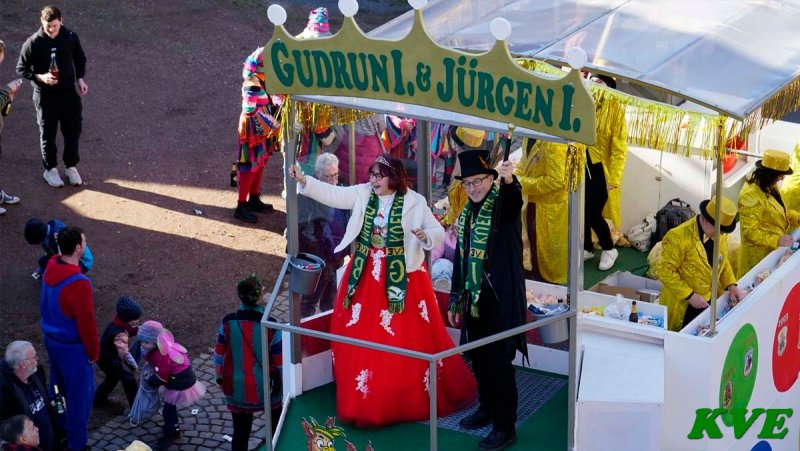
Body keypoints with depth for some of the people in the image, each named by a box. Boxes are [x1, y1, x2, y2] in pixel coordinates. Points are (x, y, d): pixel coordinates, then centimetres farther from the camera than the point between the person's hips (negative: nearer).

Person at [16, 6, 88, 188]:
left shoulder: (71, 37, -8)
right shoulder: (33, 43, -16)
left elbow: (80, 59, 9)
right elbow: (21, 69, -8)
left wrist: (80, 78, -5)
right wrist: (40, 77, -24)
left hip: (69, 92, 2)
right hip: (45, 96, -2)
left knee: (73, 130, 9)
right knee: (48, 133, 10)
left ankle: (71, 167, 29)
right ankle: (50, 169, 28)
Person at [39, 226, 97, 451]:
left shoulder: (51, 267, -8)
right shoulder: (78, 283, -33)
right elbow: (86, 322, -23)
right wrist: (93, 352, -9)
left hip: (51, 339, 8)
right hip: (73, 346, -8)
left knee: (58, 387, 25)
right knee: (80, 394, 8)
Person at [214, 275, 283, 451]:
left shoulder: (228, 322, -14)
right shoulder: (270, 326, -20)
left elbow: (219, 355, -1)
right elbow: (280, 361, -10)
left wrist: (220, 377, 16)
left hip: (237, 388, 1)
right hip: (265, 387, -1)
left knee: (241, 431, 12)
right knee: (276, 421, 27)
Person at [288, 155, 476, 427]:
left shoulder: (414, 202, -6)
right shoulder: (361, 194, 1)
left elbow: (438, 233, -3)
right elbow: (331, 194, -6)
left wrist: (426, 236, -25)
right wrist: (303, 180, -18)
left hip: (401, 278, -3)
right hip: (365, 276, 3)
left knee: (407, 338, 0)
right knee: (360, 337, 8)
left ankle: (411, 399, 16)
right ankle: (362, 400, 23)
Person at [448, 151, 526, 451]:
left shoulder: (504, 204, -10)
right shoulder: (466, 214, 10)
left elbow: (515, 198, -37)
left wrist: (509, 180, -59)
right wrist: (455, 300, 15)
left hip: (501, 299, -7)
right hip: (474, 299, 7)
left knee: (499, 362, -3)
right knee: (479, 359, 16)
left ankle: (505, 426, 6)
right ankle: (487, 408, 35)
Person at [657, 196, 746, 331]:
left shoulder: (721, 234, 0)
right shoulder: (678, 237, -20)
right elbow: (666, 272, -18)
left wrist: (731, 285, 0)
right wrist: (689, 296, -21)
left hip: (712, 301, 6)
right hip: (684, 307, -6)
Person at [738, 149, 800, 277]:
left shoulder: (769, 186, 1)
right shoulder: (751, 196, -27)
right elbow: (750, 232, -26)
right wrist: (777, 240, -32)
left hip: (773, 250, 9)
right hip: (758, 254, -9)